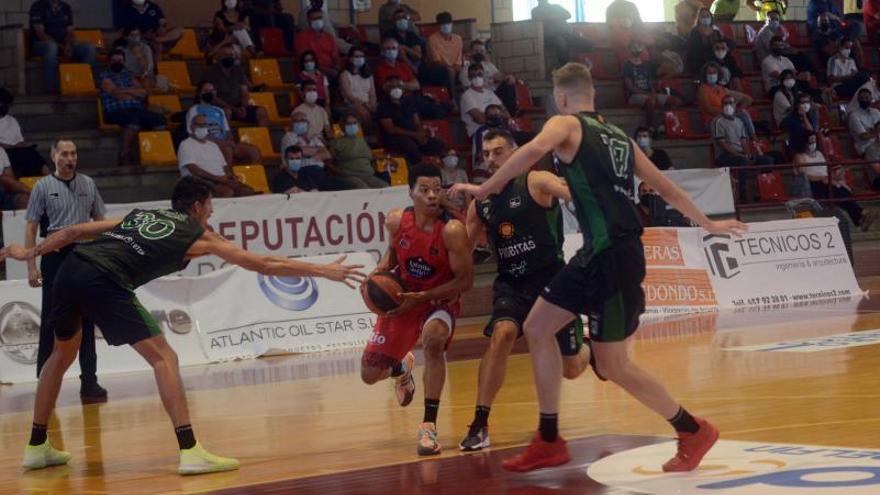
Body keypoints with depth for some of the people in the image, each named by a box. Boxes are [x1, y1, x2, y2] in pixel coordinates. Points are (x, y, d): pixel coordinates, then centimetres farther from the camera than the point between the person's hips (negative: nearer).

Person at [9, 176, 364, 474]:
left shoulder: (140, 215, 31)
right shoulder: (198, 235, 16)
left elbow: (76, 231, 29)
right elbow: (262, 265, 15)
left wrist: (30, 253, 40)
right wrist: (323, 271, 20)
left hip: (70, 268, 7)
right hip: (104, 280, -7)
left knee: (62, 354, 28)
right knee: (163, 358, -3)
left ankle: (37, 446, 36)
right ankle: (189, 451, -13)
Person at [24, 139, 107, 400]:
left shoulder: (88, 184, 8)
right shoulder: (43, 187, -1)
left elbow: (99, 221, 14)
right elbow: (31, 228, -2)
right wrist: (31, 267, -9)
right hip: (55, 257, -3)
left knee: (86, 320, 5)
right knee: (52, 320, 1)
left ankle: (89, 380, 9)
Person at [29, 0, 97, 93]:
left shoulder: (66, 8, 13)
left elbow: (70, 32, 9)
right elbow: (40, 34, -13)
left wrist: (68, 45, -15)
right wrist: (61, 47, -21)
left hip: (64, 44, 5)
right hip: (42, 43, -5)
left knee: (90, 49, -17)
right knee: (52, 46, -41)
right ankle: (50, 87, -39)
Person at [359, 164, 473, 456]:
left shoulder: (452, 230, -26)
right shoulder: (396, 221, -13)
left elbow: (465, 280, -22)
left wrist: (421, 297, -29)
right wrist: (378, 273, -10)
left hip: (440, 300, -4)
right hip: (401, 300, 4)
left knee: (433, 338, -40)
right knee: (369, 375, 6)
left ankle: (429, 426, -28)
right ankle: (401, 368, 47)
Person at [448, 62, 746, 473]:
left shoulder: (566, 124, -1)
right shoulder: (619, 137, 20)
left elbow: (534, 150, -24)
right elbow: (668, 188, 26)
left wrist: (485, 189, -18)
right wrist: (709, 225, 37)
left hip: (613, 256, -8)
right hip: (598, 254, 8)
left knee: (612, 365, 2)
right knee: (536, 328, 13)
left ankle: (693, 432, 13)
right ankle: (549, 443, 16)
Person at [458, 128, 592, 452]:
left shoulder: (536, 182, -9)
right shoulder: (480, 204, 7)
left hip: (551, 279, -3)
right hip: (511, 283, 3)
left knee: (571, 370, 5)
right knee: (502, 334, -29)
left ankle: (588, 349, 45)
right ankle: (480, 425, -26)